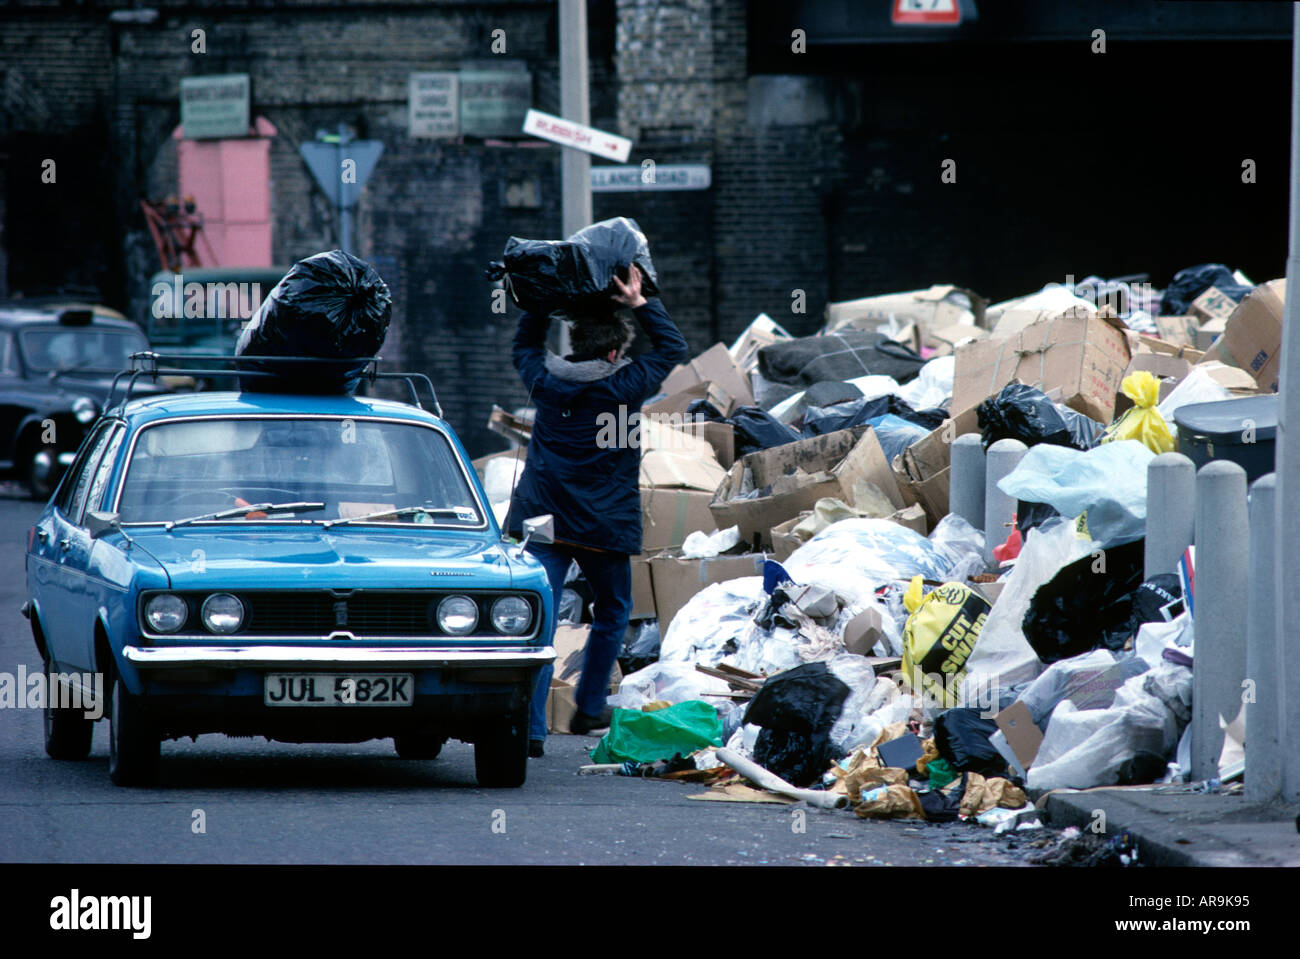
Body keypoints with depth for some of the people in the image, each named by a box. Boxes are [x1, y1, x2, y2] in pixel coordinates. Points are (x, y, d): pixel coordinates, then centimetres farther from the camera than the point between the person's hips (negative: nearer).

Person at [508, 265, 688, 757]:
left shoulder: (545, 382, 2)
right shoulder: (623, 387, -7)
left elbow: (525, 346, 25)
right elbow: (673, 347, 6)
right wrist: (640, 304, 9)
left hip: (541, 518, 2)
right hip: (602, 526, -2)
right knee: (612, 611, 22)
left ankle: (529, 725, -17)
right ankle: (590, 708, 28)